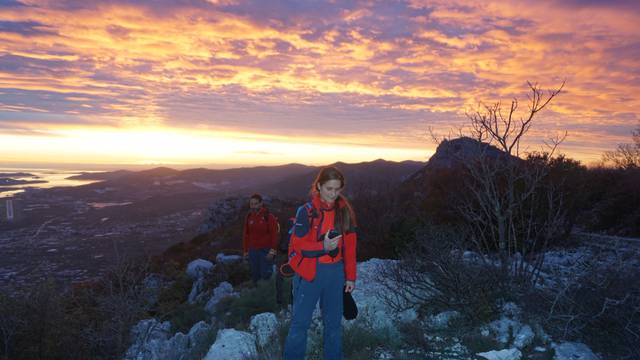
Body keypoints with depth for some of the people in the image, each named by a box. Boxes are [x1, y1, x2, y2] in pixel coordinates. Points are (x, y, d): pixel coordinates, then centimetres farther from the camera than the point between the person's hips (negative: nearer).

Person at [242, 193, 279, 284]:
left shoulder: (269, 217, -8)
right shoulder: (249, 217, 6)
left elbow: (274, 235, -9)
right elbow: (245, 235, 11)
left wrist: (272, 251, -13)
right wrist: (245, 251, 10)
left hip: (265, 250, -4)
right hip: (253, 251, 4)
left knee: (265, 274, -2)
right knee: (255, 274, 11)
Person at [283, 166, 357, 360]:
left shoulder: (344, 211, 2)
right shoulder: (306, 211, -9)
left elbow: (350, 246, 5)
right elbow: (297, 245, -10)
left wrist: (350, 276, 5)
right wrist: (323, 246, -24)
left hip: (336, 272, 3)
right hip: (309, 272, -3)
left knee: (333, 322, 15)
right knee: (300, 322, 5)